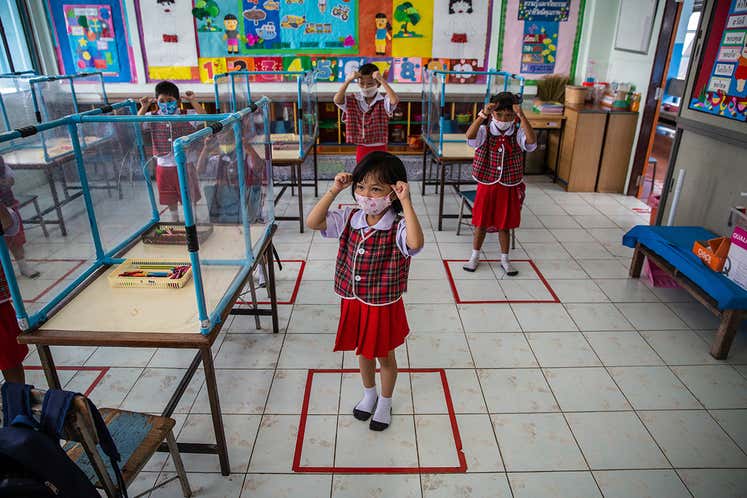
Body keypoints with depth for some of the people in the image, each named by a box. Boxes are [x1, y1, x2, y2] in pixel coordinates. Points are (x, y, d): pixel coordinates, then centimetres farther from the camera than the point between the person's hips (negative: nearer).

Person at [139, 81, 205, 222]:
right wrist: (144, 107, -16)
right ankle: (175, 223, 36)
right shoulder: (153, 118, 2)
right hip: (163, 165, 2)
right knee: (170, 200, 17)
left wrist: (193, 100, -22)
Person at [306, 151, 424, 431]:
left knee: (385, 355, 18)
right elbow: (312, 222, -13)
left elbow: (415, 244, -44)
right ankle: (369, 394, 51)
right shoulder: (350, 220, -7)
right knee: (363, 351, 25)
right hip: (354, 303, 5)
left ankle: (385, 403, 44)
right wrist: (333, 191, -18)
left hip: (384, 306, -4)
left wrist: (406, 202, -41)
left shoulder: (398, 227, -22)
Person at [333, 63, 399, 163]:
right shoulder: (353, 101, 0)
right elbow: (337, 100, -17)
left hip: (379, 149, -2)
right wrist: (348, 80, -24)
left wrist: (382, 80, -30)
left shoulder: (383, 101, -8)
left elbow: (395, 100, -30)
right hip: (361, 149, 2)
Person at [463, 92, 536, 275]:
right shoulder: (485, 131, -10)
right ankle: (475, 256, 29)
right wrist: (483, 114, -39)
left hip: (509, 188, 1)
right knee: (481, 223, 11)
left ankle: (505, 259, 30)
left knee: (505, 225, 13)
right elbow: (469, 136, -31)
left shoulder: (517, 133, -7)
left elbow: (531, 141, -28)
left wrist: (522, 116, -34)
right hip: (486, 185, -1)